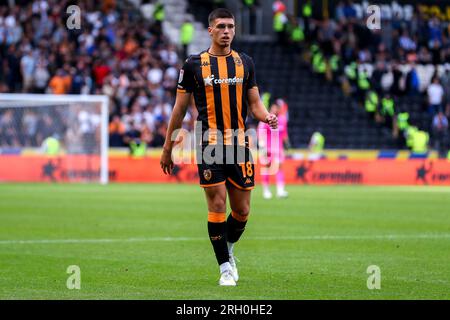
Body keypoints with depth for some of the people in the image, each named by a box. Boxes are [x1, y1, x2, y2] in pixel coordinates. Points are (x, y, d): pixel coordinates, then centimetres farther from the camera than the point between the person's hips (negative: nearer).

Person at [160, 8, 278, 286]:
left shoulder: (244, 62, 9)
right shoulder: (194, 65, 1)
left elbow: (254, 102, 12)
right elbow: (180, 109, 6)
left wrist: (266, 116, -12)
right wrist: (168, 149, 7)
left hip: (240, 145, 3)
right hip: (210, 146, -3)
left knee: (242, 211, 5)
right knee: (217, 206, -8)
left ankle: (228, 251, 32)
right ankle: (225, 269, 1)